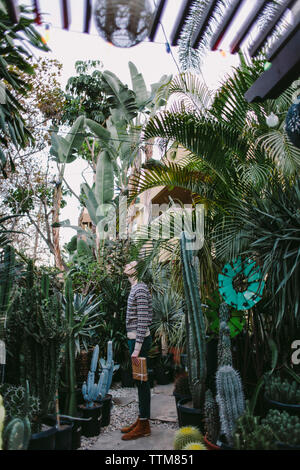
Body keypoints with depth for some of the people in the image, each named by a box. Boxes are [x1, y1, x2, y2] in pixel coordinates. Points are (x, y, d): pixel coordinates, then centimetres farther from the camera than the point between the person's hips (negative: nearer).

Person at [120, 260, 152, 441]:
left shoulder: (140, 290, -17)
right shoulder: (138, 288, 13)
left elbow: (143, 320, -21)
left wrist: (137, 348, -22)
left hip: (139, 340, -10)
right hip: (136, 339, 10)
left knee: (142, 381, 0)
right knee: (140, 381, 16)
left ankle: (144, 425, 12)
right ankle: (141, 420, 28)